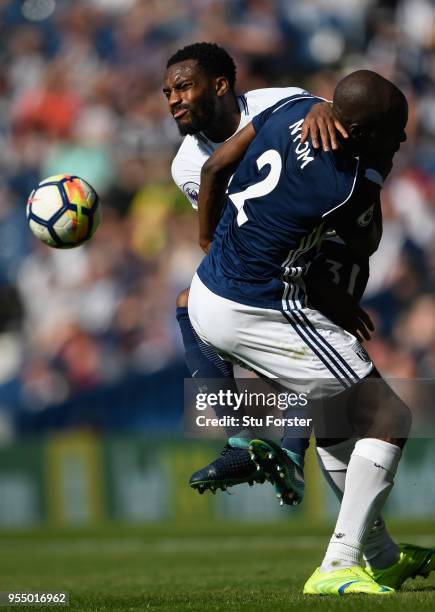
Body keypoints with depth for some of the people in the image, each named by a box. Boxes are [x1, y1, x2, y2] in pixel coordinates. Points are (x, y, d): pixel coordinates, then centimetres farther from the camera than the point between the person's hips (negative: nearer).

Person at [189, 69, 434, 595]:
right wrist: (375, 174, 5)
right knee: (387, 417, -1)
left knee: (335, 411, 23)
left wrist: (210, 246, 24)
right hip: (256, 314, -9)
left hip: (206, 295, 9)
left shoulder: (297, 108, -2)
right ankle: (338, 567, -6)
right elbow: (364, 246, 1)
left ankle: (380, 555, 29)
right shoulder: (347, 186, -22)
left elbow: (214, 168, 11)